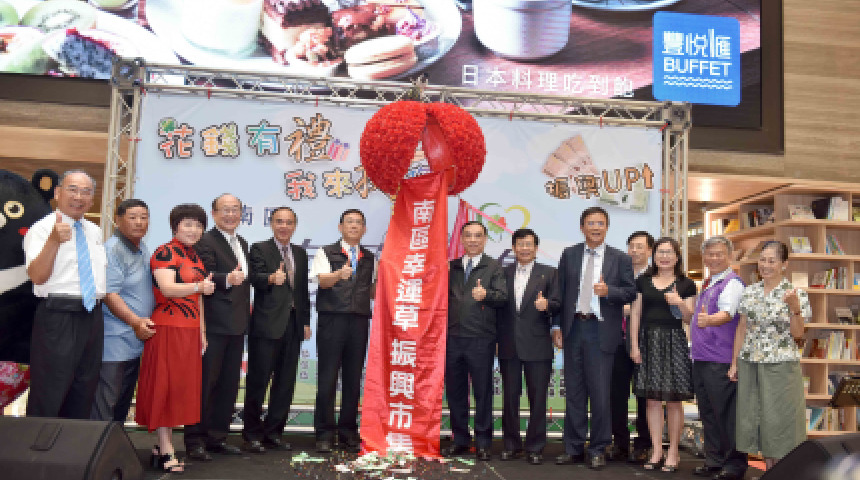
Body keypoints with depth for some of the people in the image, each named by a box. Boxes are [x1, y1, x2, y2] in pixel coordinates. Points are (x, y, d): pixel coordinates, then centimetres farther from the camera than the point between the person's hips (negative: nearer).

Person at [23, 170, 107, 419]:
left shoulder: (95, 231, 15)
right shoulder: (42, 229, -6)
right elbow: (37, 276, -21)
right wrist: (55, 241, -33)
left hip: (93, 317, 7)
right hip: (57, 316, -7)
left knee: (83, 398, 16)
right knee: (47, 398, -3)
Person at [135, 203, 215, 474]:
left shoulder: (195, 258, 16)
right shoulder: (165, 252, -7)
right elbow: (167, 289, -20)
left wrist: (202, 332, 16)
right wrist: (199, 286, -33)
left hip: (191, 330, 8)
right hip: (168, 327, -8)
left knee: (181, 387, 10)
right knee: (165, 385, -3)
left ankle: (163, 445, 19)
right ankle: (166, 451, 2)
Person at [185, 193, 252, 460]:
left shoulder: (242, 243, 18)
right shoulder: (206, 242, -8)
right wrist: (227, 279, -39)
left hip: (237, 325, 8)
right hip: (214, 324, -8)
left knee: (229, 383, 12)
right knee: (206, 381, -3)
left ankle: (217, 437, 22)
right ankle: (195, 440, 7)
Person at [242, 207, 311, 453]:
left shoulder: (300, 253, 17)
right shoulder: (259, 249, 0)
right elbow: (256, 278, -16)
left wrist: (306, 321, 12)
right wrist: (272, 278, -38)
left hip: (293, 324, 6)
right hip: (267, 324, -5)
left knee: (285, 381, 9)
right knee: (258, 379, 0)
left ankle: (273, 432, 20)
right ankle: (252, 433, 12)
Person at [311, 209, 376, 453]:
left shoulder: (370, 259, 17)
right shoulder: (326, 253, 4)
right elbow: (322, 280, -13)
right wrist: (339, 274, -33)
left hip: (359, 321, 4)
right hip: (331, 319, -3)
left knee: (354, 378, 5)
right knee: (327, 377, -3)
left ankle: (348, 432, 15)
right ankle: (324, 434, 6)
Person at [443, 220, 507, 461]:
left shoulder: (494, 267, 5)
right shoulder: (451, 267, 15)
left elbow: (502, 297, -6)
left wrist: (485, 294, -24)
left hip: (481, 338, -4)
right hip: (453, 337, 4)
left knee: (483, 391, 2)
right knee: (454, 390, 10)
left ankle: (483, 441, 14)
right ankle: (460, 439, 23)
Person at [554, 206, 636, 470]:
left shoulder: (620, 259, 3)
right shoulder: (569, 255, 9)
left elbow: (631, 292, 1)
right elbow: (560, 291, 8)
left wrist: (608, 291, -19)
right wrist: (557, 325, 2)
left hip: (601, 332, -2)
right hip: (573, 328, 3)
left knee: (600, 392, 0)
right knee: (574, 391, 9)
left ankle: (598, 450, 14)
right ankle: (574, 448, 19)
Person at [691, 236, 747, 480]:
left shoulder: (732, 283, -10)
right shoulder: (708, 284, 17)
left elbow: (727, 313, -29)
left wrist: (709, 320, -47)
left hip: (720, 360, -9)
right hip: (700, 358, 9)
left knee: (726, 413, -2)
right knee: (708, 413, 14)